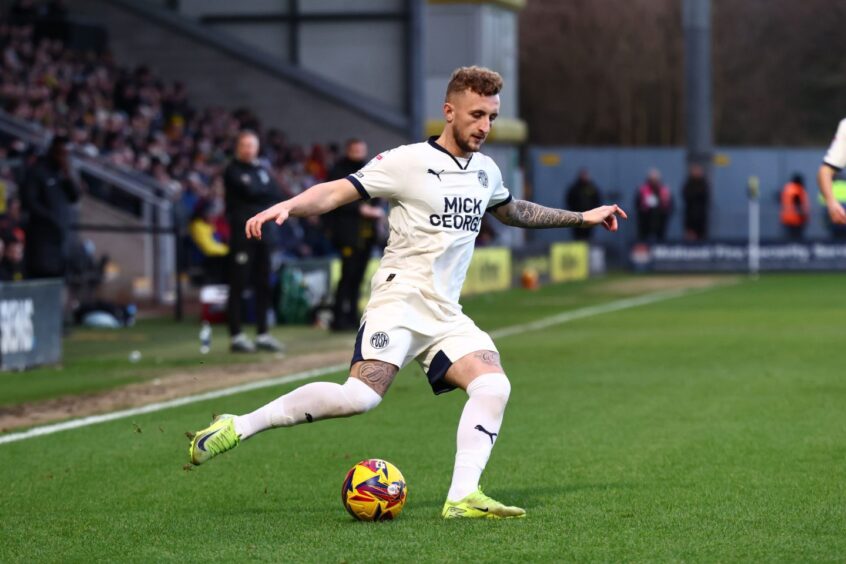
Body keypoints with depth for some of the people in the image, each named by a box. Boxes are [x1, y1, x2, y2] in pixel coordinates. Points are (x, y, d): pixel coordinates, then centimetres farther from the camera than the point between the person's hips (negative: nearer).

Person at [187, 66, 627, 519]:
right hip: (400, 299, -7)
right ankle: (239, 426, -12)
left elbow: (513, 212, 38)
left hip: (446, 315, 7)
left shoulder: (486, 171, 16)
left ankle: (462, 498, -18)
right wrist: (286, 206, -28)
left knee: (493, 386, -17)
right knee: (360, 397, -24)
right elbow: (337, 192, -10)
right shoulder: (409, 162, -6)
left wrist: (581, 218, 39)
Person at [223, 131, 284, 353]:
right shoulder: (233, 171, -2)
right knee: (238, 284, -6)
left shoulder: (262, 170, 19)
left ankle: (262, 334, 12)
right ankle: (236, 336, -5)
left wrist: (257, 193, -8)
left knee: (263, 284, 8)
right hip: (242, 232, -7)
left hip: (262, 232, 7)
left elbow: (275, 194, 6)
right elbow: (248, 192, -16)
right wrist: (264, 192, 0)